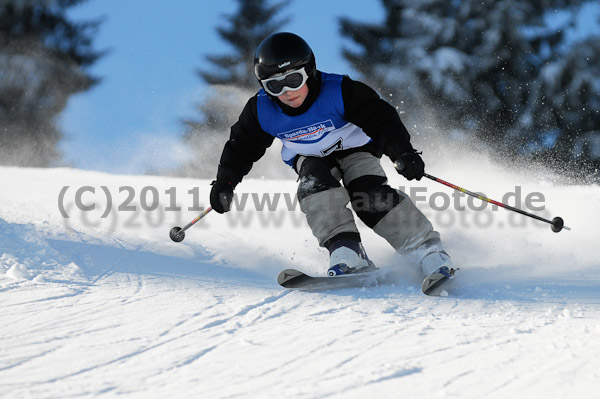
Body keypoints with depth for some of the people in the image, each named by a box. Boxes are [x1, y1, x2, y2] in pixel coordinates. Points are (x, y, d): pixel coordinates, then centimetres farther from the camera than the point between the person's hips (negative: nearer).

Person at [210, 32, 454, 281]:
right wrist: (224, 184, -5)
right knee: (314, 185, -29)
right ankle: (346, 254, -31)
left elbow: (381, 119, -33)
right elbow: (242, 147, -4)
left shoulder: (339, 92, -33)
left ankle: (429, 252, -23)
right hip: (312, 159, 3)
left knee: (370, 195, -26)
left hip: (355, 149, -3)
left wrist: (403, 153, -47)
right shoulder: (262, 111, -22)